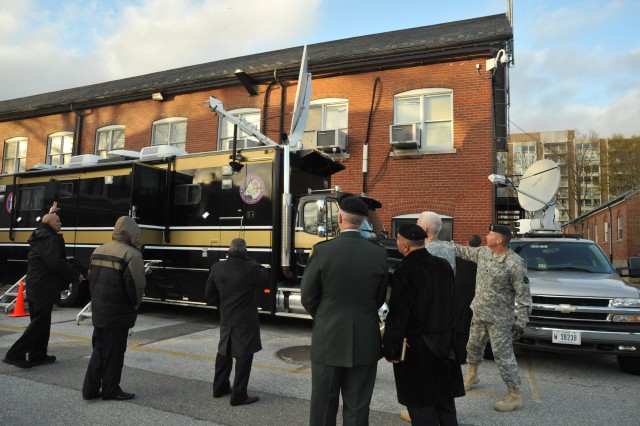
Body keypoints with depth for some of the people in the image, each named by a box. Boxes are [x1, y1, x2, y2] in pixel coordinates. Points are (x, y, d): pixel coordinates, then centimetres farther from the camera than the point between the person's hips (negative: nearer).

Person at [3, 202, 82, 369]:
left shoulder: (40, 236, 12)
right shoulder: (51, 240, -17)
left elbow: (44, 224, 37)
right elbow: (56, 264, -25)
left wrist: (50, 212, 51)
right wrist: (76, 274, -14)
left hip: (35, 287, 10)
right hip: (43, 289, -10)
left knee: (41, 322, 15)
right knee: (39, 323, -5)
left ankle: (38, 355, 22)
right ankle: (15, 354, -4)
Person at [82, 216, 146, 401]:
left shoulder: (98, 250, 9)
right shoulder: (131, 254, -18)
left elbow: (91, 278, 12)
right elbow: (136, 284, -23)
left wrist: (97, 301, 18)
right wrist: (135, 303, -6)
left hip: (98, 310, 8)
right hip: (118, 313, -7)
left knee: (99, 349, 18)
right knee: (113, 352, 5)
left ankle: (90, 388, 22)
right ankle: (111, 390, 16)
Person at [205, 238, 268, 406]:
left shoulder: (217, 268, -3)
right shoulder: (249, 268, -20)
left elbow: (209, 294, 4)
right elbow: (265, 277, 0)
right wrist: (250, 260, 0)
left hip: (225, 318, 6)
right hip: (245, 320, -6)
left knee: (224, 353, 20)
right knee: (244, 356, 2)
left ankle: (220, 387, 33)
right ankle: (239, 395, 6)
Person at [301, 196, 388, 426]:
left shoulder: (322, 250, -13)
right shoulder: (379, 253, -6)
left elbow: (308, 297, -6)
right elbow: (379, 298, 3)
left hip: (328, 340, -1)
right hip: (365, 343, 2)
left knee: (323, 405, 15)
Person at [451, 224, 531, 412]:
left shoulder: (515, 263, -21)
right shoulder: (483, 252, -1)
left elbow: (523, 294, -17)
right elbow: (464, 251, 18)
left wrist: (521, 320, -18)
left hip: (500, 318, -7)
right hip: (479, 312, 7)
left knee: (503, 355, -3)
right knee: (473, 346, 22)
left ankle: (514, 396, 11)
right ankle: (471, 376, 45)